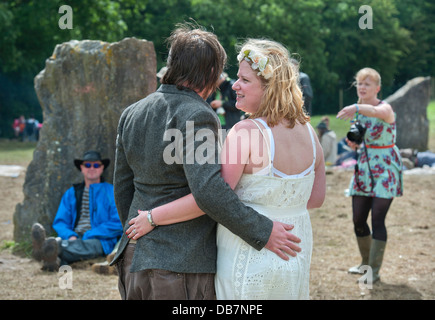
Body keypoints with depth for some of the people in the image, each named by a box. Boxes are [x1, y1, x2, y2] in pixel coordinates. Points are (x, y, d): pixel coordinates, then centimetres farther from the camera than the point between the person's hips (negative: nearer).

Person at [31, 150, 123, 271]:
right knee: (60, 241, -33)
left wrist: (89, 235, -11)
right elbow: (59, 222, 16)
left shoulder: (111, 192, 10)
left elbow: (117, 224, -1)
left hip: (100, 240, -3)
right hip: (75, 238, 3)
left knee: (87, 245, -39)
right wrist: (70, 236, -9)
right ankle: (55, 260, -70)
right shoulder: (71, 193, 24)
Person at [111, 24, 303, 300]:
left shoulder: (131, 114, 10)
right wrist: (263, 232, -19)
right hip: (183, 263, -8)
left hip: (134, 257, 8)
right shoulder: (196, 116, -14)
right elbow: (208, 190, -25)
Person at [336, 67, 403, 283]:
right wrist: (352, 141, -8)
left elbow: (377, 112, -42)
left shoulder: (385, 108, -15)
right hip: (364, 168, 7)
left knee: (377, 219, -10)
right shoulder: (358, 110, 6)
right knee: (358, 219, 8)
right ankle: (366, 262, 28)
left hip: (386, 169, -7)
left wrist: (357, 109, -62)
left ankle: (374, 271, -1)